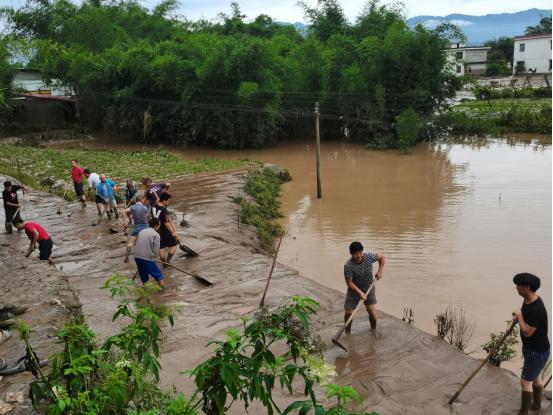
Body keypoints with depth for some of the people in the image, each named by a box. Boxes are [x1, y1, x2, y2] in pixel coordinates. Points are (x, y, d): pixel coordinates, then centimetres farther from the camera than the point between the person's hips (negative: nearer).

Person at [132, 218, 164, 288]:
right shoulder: (156, 235, -5)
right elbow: (156, 250, -7)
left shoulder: (142, 232, 15)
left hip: (137, 257, 7)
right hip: (147, 258, -7)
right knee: (159, 275, 3)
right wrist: (154, 257, 11)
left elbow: (137, 245, 15)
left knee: (144, 276, 20)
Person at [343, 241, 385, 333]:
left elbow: (382, 258, 2)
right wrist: (360, 292, -29)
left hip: (369, 289, 2)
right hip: (354, 291, -1)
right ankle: (348, 332, 24)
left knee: (372, 312, -5)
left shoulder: (369, 256, -18)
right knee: (348, 313, 1)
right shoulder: (348, 266, -27)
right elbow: (349, 282, -21)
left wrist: (380, 271, -5)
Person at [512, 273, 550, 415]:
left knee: (525, 381, 1)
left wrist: (519, 316, -19)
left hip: (537, 352, -10)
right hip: (532, 348, 10)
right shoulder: (528, 300, -4)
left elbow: (527, 332, -30)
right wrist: (518, 315, -4)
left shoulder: (536, 309, -34)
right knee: (535, 377, 26)